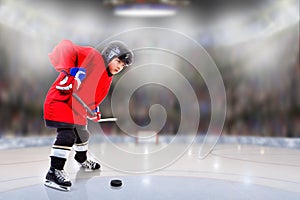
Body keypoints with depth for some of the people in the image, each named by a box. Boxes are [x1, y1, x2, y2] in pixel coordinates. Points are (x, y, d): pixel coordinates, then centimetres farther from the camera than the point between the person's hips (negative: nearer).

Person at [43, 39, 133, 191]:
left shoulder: (107, 79, 8)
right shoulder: (91, 56, -18)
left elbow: (94, 98, 13)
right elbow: (66, 47, -28)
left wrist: (94, 110, -6)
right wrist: (68, 69, -40)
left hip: (77, 107, 10)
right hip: (59, 99, -9)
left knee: (82, 133, 24)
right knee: (67, 134, -23)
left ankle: (82, 159, 53)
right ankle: (54, 172, -16)